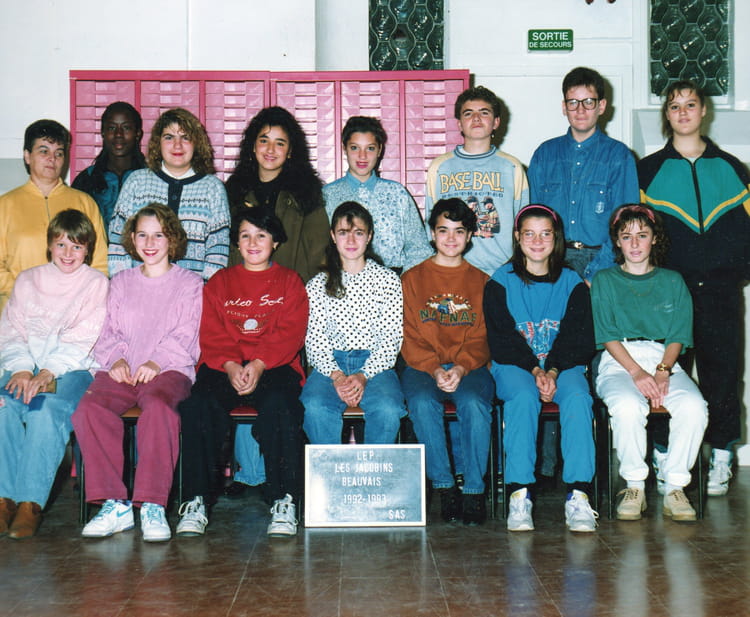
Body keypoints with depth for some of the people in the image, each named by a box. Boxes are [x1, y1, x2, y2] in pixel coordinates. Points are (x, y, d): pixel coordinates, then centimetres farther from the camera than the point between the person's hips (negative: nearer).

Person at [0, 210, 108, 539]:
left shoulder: (96, 283, 7)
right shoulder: (27, 281, 20)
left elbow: (82, 339, -4)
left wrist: (47, 373, -18)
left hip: (72, 368, -3)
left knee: (46, 408, -34)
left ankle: (31, 501, -35)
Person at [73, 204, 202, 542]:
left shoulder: (189, 283, 14)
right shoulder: (120, 282, 25)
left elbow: (185, 336, 2)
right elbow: (108, 331, 18)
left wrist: (156, 362, -15)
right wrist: (116, 359, -4)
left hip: (169, 370, -3)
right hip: (121, 372, 3)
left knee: (159, 406, -39)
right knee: (89, 408, -29)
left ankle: (152, 505, -35)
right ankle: (114, 504, -26)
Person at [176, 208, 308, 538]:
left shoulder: (290, 281, 15)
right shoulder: (219, 282, 20)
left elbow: (290, 333, 1)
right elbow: (211, 334, 8)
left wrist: (258, 365, -16)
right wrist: (230, 366, -13)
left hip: (274, 366, -1)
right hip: (224, 367, 2)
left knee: (279, 405, -35)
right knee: (198, 404, -30)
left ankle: (284, 502, -28)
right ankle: (195, 501, -25)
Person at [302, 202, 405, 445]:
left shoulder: (388, 280, 9)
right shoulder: (318, 284, 12)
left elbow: (391, 337, 2)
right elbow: (314, 339, 4)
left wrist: (363, 376, -13)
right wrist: (336, 375, -15)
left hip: (375, 363, 0)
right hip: (330, 363, 1)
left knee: (388, 409, -31)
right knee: (315, 408, -31)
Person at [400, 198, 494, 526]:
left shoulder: (481, 282, 14)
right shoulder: (412, 279, 12)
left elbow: (481, 338, 6)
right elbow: (409, 338, 4)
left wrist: (461, 368, -14)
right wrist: (434, 369, -13)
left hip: (470, 367, 0)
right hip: (423, 366, 0)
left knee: (474, 404, -32)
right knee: (422, 403, -32)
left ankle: (474, 489, -21)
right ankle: (444, 487, -20)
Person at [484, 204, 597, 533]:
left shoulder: (572, 283, 11)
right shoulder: (500, 283, 7)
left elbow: (578, 338, 1)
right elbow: (502, 338, -3)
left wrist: (553, 371, -17)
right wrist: (534, 371, -18)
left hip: (562, 365, 1)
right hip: (514, 365, -1)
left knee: (577, 396, -31)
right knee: (523, 396, -34)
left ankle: (578, 495, -33)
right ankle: (519, 494, -35)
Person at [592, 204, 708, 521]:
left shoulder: (672, 281, 17)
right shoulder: (605, 280, 13)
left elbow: (678, 336, 8)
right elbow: (607, 335, 1)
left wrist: (662, 371, -12)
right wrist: (637, 372, -15)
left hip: (664, 361, 2)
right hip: (618, 363, -2)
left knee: (694, 406, -30)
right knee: (628, 406, -36)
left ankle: (674, 487, -17)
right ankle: (634, 487, -17)